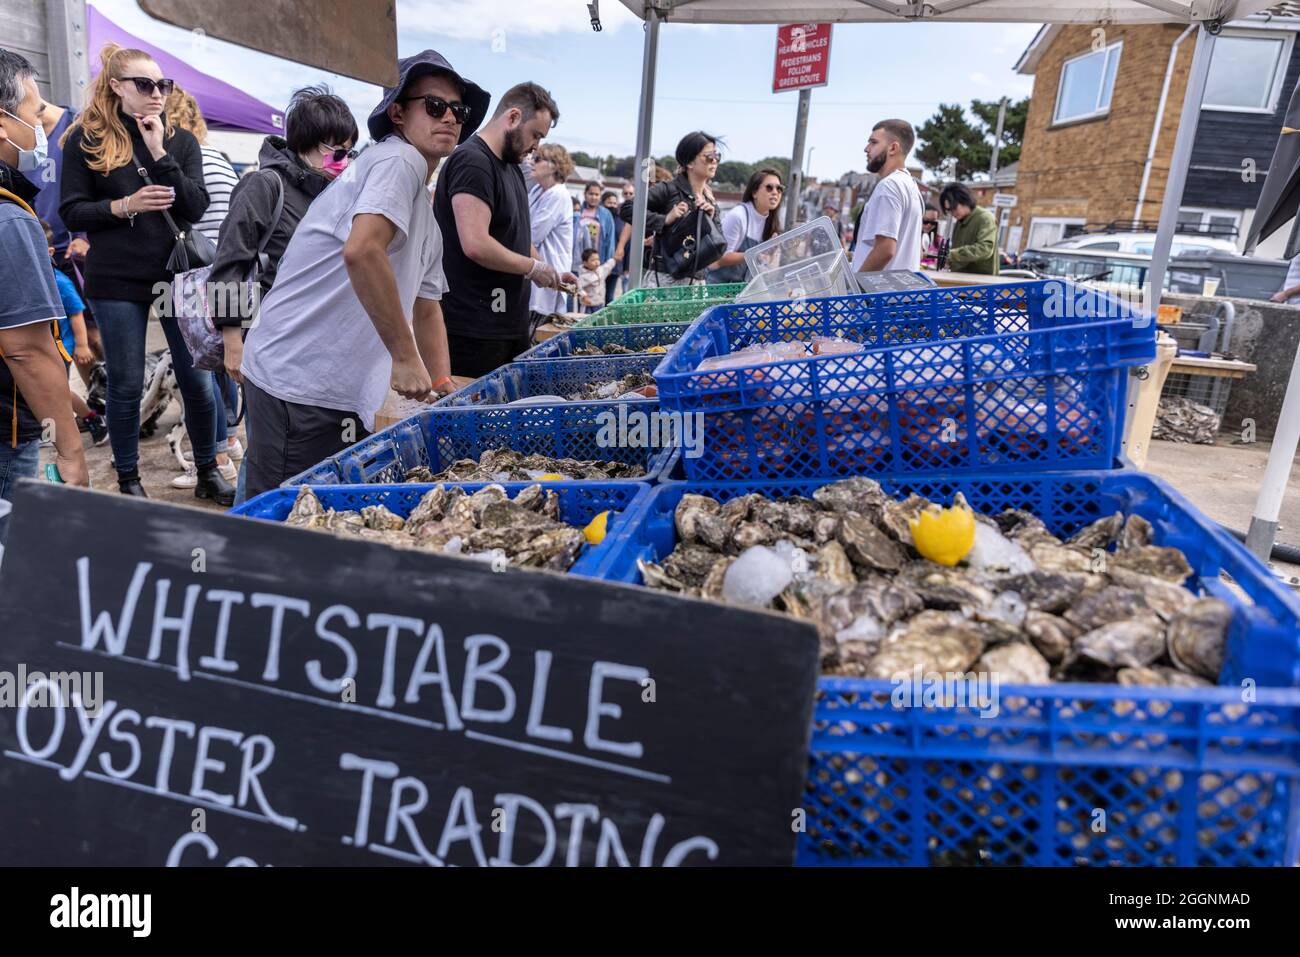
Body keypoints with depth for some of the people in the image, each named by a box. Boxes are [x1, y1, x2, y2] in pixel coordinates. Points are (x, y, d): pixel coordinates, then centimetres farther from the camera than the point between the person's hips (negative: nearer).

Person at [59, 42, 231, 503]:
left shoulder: (181, 140, 7)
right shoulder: (86, 139, 1)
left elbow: (196, 207, -4)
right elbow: (72, 212, 0)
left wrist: (160, 154, -12)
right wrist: (123, 206, -16)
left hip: (179, 273, 2)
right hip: (117, 280, -1)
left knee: (198, 380, 2)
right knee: (126, 386, 5)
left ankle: (208, 473, 18)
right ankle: (129, 481, 19)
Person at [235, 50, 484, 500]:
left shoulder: (426, 218, 21)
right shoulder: (398, 160, -10)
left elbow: (426, 307, 30)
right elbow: (361, 251, -29)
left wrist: (442, 389, 23)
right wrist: (405, 357, -23)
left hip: (344, 396, 10)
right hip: (299, 385, -10)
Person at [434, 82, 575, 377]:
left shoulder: (511, 168, 18)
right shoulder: (472, 161, -14)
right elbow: (476, 245, -26)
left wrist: (551, 274, 13)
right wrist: (535, 268, -13)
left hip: (511, 325, 10)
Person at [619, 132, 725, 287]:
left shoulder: (711, 201, 15)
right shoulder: (669, 190, -4)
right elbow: (626, 208, -11)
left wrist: (712, 219, -4)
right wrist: (665, 220, -16)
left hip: (697, 281, 6)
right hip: (664, 278, -6)